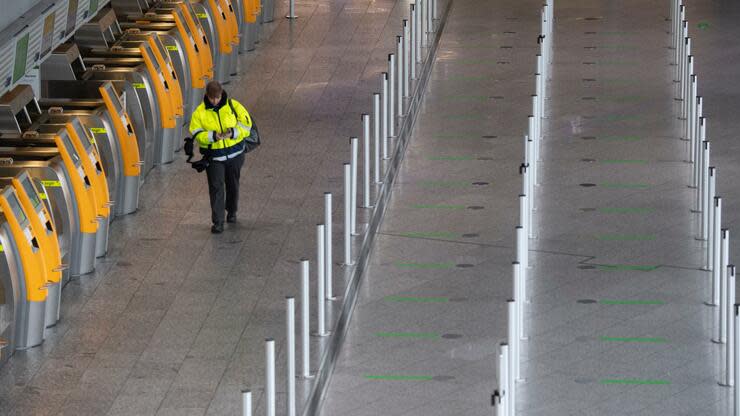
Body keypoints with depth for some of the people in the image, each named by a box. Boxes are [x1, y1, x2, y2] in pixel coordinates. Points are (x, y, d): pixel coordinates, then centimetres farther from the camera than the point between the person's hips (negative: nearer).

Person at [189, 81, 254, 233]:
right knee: (216, 188, -9)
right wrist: (213, 136, -27)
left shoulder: (234, 106, -7)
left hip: (234, 153, 2)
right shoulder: (200, 112, -8)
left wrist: (233, 132, -24)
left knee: (233, 185, 19)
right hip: (213, 156, -2)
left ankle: (232, 211, 43)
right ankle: (218, 222, -9)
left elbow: (246, 125, -5)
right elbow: (196, 133, -11)